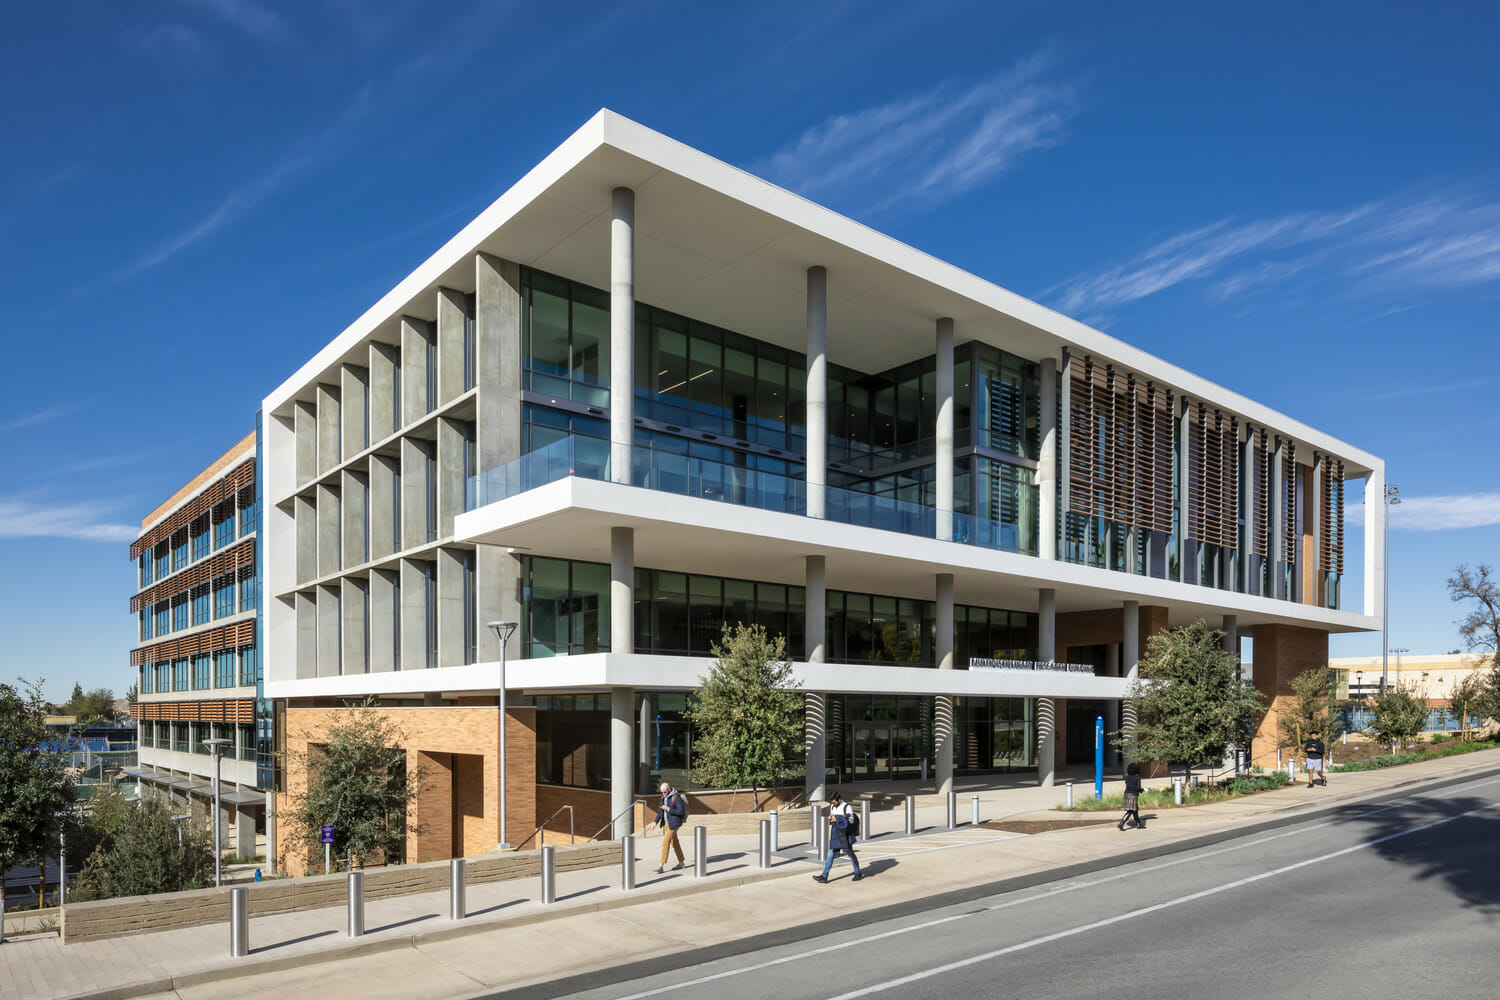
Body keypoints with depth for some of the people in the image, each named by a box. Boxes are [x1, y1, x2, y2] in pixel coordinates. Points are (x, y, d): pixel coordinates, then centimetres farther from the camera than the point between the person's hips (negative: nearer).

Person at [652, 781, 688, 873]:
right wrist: (656, 822, 1)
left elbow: (681, 812, -21)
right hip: (666, 823, 8)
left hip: (674, 823, -8)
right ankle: (681, 862, 30)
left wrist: (668, 809, -25)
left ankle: (661, 866, -8)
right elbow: (660, 810, 12)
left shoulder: (676, 797, -19)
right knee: (674, 842, 17)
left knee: (665, 843, -11)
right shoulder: (664, 797, 6)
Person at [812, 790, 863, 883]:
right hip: (834, 834, 6)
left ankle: (858, 873, 23)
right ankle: (824, 876, 0)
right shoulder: (832, 807, 9)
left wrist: (837, 819, -21)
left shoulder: (847, 807, -11)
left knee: (850, 853, 5)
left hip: (844, 835, -5)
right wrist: (830, 818, -5)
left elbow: (850, 820, -15)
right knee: (830, 854, 1)